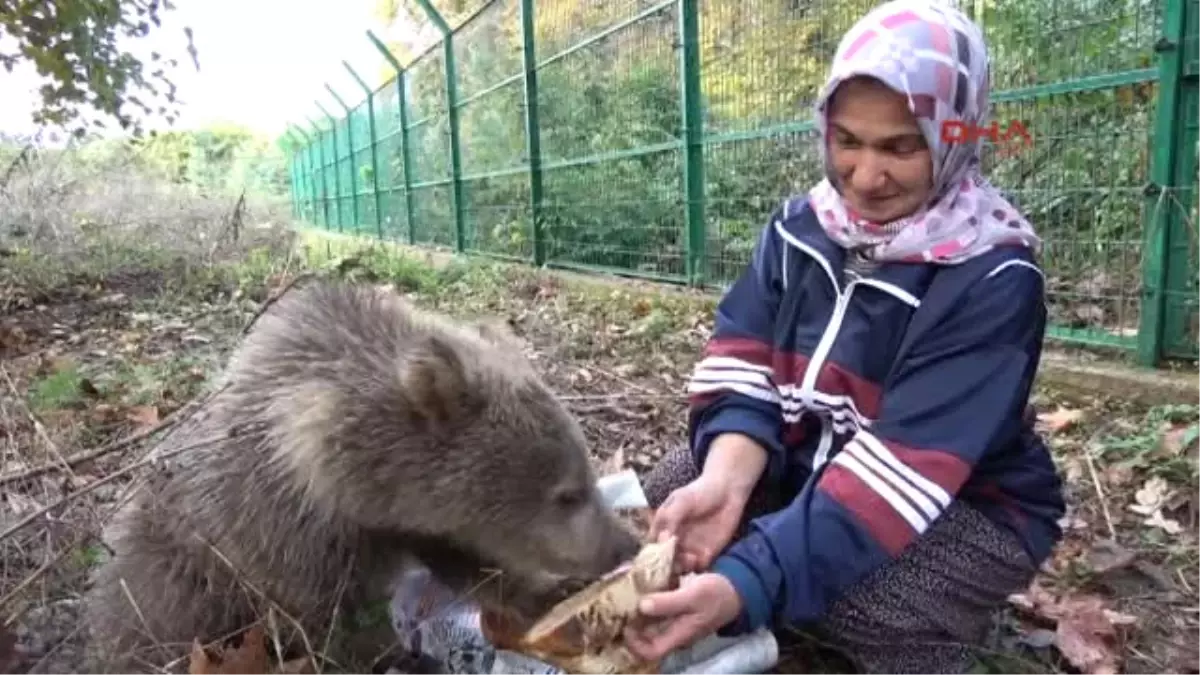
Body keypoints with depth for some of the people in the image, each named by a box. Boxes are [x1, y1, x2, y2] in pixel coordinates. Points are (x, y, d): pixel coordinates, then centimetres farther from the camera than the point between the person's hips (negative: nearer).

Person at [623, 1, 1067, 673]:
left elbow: (905, 464, -34)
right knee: (672, 489, -16)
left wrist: (746, 584, -45)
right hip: (814, 459, 5)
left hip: (972, 509, -4)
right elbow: (745, 363, -15)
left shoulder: (994, 281, -24)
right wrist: (725, 479, -37)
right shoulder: (801, 224, -6)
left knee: (839, 587, -33)